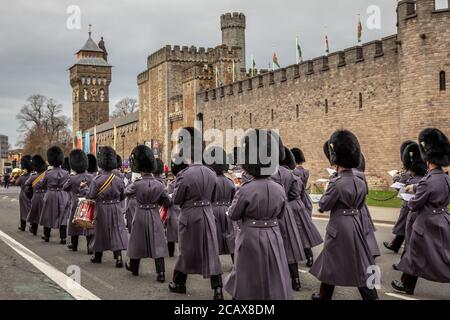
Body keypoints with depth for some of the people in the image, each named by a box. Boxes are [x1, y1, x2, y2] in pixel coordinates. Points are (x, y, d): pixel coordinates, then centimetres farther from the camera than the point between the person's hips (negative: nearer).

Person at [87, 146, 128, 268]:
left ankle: (98, 257, 27)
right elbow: (123, 196, 5)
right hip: (116, 209, 1)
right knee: (117, 231, 2)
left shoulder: (97, 180, -14)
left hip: (102, 209, -1)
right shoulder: (119, 180, -5)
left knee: (100, 231, 13)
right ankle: (118, 257, -9)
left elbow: (90, 196, -13)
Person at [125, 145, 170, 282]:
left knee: (138, 241, 16)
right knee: (157, 244, 1)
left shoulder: (137, 184, -15)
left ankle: (134, 267, 35)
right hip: (155, 217, 1)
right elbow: (168, 202, 0)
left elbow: (126, 192, 6)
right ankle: (161, 273, -6)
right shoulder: (159, 185, -8)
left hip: (140, 216, -1)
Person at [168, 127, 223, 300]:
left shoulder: (185, 175, -15)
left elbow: (176, 200, -7)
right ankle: (218, 289, 3)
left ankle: (179, 283, 27)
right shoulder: (211, 173, 2)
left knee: (187, 250, 10)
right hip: (208, 215, 4)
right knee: (211, 251, 5)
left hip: (190, 216, -4)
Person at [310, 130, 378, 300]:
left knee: (331, 263, 9)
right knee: (360, 263, 12)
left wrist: (326, 192, 6)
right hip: (356, 224, 6)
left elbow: (323, 206, -9)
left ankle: (324, 296, 23)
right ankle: (371, 297, 14)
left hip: (339, 226, -6)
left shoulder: (336, 183, -19)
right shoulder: (360, 181, 3)